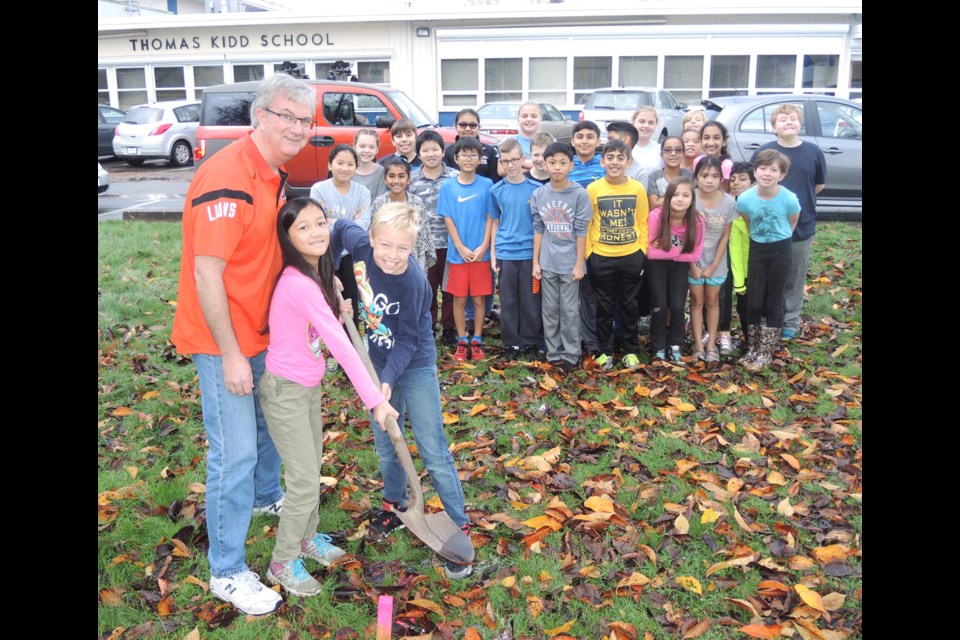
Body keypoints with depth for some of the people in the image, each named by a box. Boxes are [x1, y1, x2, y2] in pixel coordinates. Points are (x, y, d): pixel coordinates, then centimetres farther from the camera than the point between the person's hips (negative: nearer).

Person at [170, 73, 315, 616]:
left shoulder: (273, 175, 6)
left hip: (262, 334, 9)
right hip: (225, 343, -9)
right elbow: (207, 273, -24)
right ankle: (227, 572, 14)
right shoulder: (229, 176, -23)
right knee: (235, 454, -1)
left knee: (270, 423, 27)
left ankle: (268, 496, 53)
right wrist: (230, 356, -22)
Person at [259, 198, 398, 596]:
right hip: (285, 391, -9)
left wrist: (337, 312, -8)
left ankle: (306, 537, 41)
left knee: (312, 469, 20)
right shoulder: (298, 284, -29)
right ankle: (282, 563, 18)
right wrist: (375, 399, -29)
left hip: (310, 386, 9)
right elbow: (341, 347, -30)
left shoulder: (316, 276, 0)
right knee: (304, 482, -1)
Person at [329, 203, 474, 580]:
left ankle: (459, 527, 10)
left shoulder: (413, 283, -29)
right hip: (378, 362, 6)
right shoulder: (361, 246, -16)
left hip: (415, 367, -6)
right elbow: (340, 228, 7)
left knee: (433, 452, -2)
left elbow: (407, 341, -23)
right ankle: (395, 507, 39)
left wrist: (389, 381, -33)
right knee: (385, 444, 18)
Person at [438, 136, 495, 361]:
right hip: (457, 253, 0)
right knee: (459, 298, 6)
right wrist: (461, 248, -10)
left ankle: (476, 341, 15)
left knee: (479, 298, 4)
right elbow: (448, 219, 0)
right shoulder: (448, 187, 2)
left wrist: (483, 247, -10)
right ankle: (462, 341, 16)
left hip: (481, 253, 0)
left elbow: (490, 218, 1)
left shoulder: (486, 185, 1)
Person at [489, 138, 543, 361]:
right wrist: (493, 253, 4)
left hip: (530, 253, -1)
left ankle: (530, 342, 19)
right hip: (505, 254, 1)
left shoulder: (536, 188, -1)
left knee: (530, 301, 6)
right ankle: (511, 344, 17)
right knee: (508, 302, 6)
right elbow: (495, 223, 10)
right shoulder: (496, 190, 4)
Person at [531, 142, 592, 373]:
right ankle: (553, 353, 21)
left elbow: (581, 231, -7)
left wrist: (579, 264, -8)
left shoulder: (580, 194, -7)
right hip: (547, 263, 3)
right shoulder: (539, 195, 2)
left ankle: (571, 354, 16)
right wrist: (535, 261, 5)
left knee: (570, 311, 4)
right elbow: (538, 230, 7)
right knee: (549, 310, 10)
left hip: (569, 263, -3)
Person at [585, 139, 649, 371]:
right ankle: (605, 351, 21)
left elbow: (642, 223, 4)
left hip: (631, 257, 1)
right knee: (604, 307, 9)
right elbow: (586, 224, -1)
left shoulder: (638, 188, -2)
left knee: (630, 306, 11)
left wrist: (642, 251, 1)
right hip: (601, 257, -1)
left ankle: (631, 351, 24)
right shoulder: (593, 189, -6)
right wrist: (588, 254, -4)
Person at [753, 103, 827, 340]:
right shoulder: (765, 151, -4)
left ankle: (791, 320, 25)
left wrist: (800, 198, 3)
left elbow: (819, 185, 11)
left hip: (802, 225, 1)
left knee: (796, 276, 11)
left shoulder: (813, 152, -1)